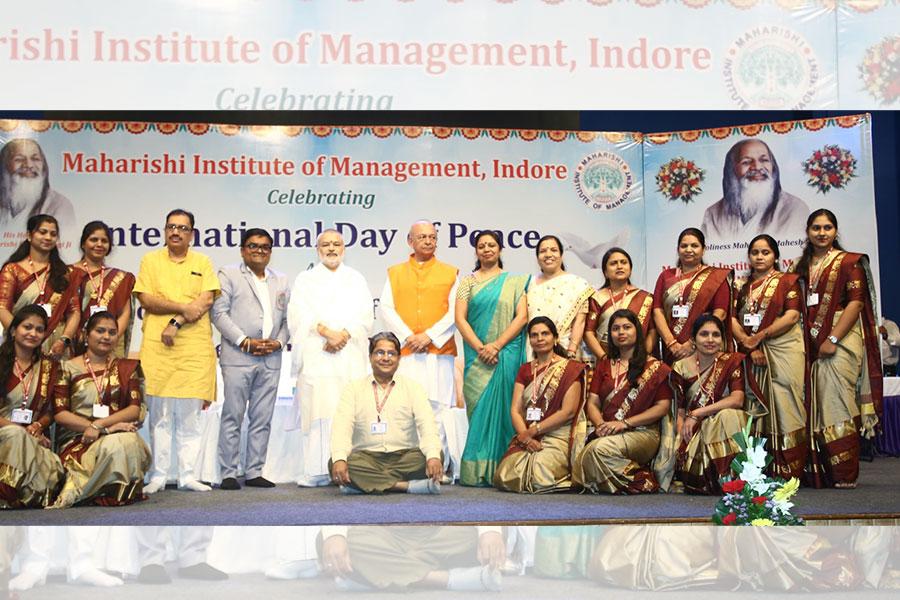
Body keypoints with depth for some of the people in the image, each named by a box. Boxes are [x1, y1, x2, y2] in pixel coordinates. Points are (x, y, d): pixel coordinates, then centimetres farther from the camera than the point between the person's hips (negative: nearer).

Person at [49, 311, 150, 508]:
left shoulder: (127, 368, 16)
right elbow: (59, 413, -1)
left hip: (119, 433, 3)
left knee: (128, 442, -35)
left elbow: (135, 409, 4)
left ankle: (76, 493, -19)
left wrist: (99, 425, -14)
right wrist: (108, 427, -12)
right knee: (114, 445, -37)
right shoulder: (68, 368, 9)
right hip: (76, 439, -3)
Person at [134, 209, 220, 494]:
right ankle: (157, 476, 5)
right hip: (157, 346, 0)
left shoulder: (202, 263, 12)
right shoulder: (151, 260, 11)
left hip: (195, 346, 0)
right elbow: (145, 299, -1)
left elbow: (206, 301, 0)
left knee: (190, 414, 2)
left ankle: (188, 475, 7)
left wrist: (176, 323, -11)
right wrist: (183, 307, -10)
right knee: (159, 414, -1)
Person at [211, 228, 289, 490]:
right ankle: (229, 474, 1)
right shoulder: (229, 275, 6)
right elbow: (219, 313, -4)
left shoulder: (281, 281, 20)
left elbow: (286, 318, 17)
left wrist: (278, 342, -2)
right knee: (233, 417, -3)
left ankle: (254, 472, 12)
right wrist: (245, 341, -11)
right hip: (238, 357, -4)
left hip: (271, 359, 5)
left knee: (262, 419, 6)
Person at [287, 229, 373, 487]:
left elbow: (365, 315, 7)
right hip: (317, 356, -1)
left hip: (351, 356, 2)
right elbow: (300, 314, 1)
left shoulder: (356, 279, 20)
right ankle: (317, 471, -12)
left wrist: (343, 335, -10)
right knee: (319, 411, -11)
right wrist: (327, 332, -13)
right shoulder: (305, 279, 16)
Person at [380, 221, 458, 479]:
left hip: (438, 352, -1)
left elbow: (455, 311, 2)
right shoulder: (395, 273, 15)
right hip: (404, 352, 1)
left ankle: (440, 467, 1)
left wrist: (429, 335, -9)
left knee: (436, 409, -3)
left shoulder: (450, 273, 11)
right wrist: (408, 337, -8)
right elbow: (386, 309, 6)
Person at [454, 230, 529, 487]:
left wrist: (496, 346, -11)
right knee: (478, 407, -3)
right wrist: (480, 348, -10)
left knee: (501, 407, -4)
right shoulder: (468, 282, 11)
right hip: (477, 357, 1)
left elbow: (522, 316, -1)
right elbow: (460, 319, 3)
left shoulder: (514, 282, 9)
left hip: (506, 355, -1)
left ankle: (498, 470, 0)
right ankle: (476, 471, -1)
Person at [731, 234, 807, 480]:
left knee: (783, 406, -8)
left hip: (784, 351, -4)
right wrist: (749, 344, -11)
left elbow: (792, 316, -7)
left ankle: (789, 472, -6)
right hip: (752, 355, 4)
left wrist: (760, 336, -12)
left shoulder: (787, 281, 5)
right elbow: (733, 319, 5)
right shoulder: (743, 287, 17)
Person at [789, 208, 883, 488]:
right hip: (814, 343, 5)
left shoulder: (848, 262, 0)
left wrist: (833, 338, -17)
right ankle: (821, 473, 8)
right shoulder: (803, 266, 16)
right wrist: (809, 339, 2)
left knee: (835, 403, -9)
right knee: (819, 406, 4)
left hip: (841, 339, -5)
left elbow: (856, 301, -10)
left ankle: (844, 475, -4)